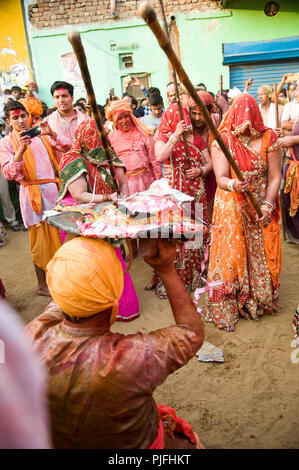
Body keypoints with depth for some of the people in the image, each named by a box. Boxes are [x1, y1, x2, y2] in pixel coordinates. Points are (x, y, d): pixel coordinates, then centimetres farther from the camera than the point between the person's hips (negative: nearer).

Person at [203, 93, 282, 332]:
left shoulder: (268, 138, -3)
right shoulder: (223, 141, -7)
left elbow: (275, 176, -5)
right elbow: (220, 178, -17)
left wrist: (268, 205, -17)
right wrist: (232, 184, -39)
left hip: (262, 207, 2)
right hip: (231, 208, -1)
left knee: (262, 255, 8)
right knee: (230, 256, 1)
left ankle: (259, 302, 30)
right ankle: (226, 309, 16)